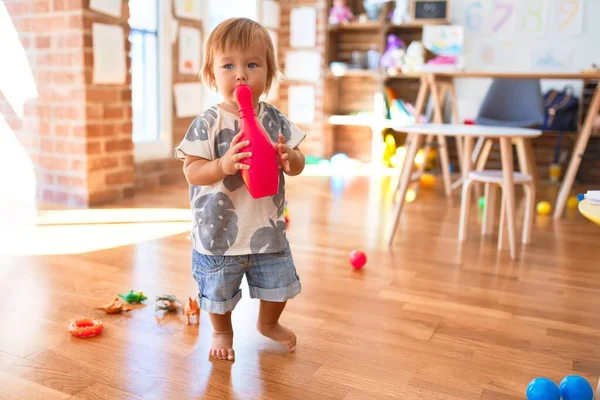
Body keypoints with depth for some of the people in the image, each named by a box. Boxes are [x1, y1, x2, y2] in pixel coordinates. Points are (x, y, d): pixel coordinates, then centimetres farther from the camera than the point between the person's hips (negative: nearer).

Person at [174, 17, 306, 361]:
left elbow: (298, 164, 1)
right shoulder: (207, 124, -14)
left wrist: (289, 158, -22)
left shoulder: (276, 120, -3)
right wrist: (223, 164, -34)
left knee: (279, 285, 19)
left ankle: (268, 323, 49)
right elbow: (191, 172, -16)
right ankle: (222, 332, 45)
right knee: (219, 292, 14)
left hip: (268, 228, 4)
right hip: (219, 232, -3)